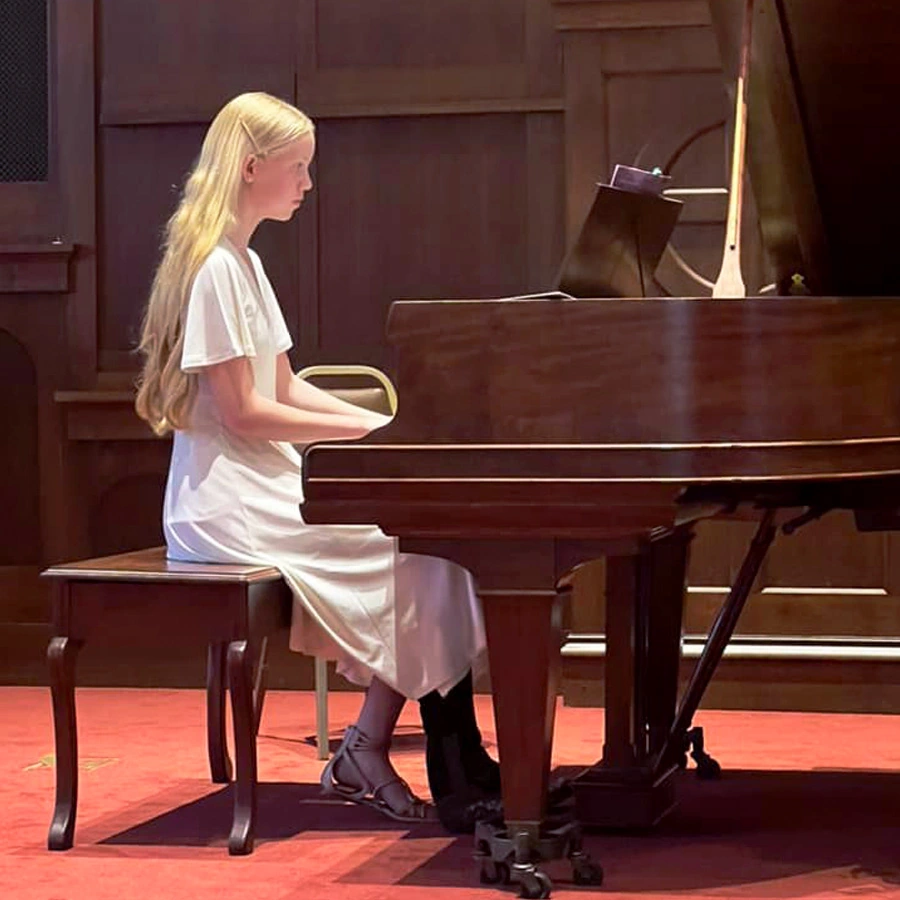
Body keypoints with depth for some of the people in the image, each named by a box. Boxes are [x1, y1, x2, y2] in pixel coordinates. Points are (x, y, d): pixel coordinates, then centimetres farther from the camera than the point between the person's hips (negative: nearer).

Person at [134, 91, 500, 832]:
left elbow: (285, 389, 16)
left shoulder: (244, 264, 16)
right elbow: (243, 412, -18)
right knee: (427, 550, -15)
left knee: (420, 542, -4)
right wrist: (365, 431, -16)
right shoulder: (215, 268, -14)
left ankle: (368, 750, -5)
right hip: (229, 509, -9)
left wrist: (383, 426, 4)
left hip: (263, 489, 9)